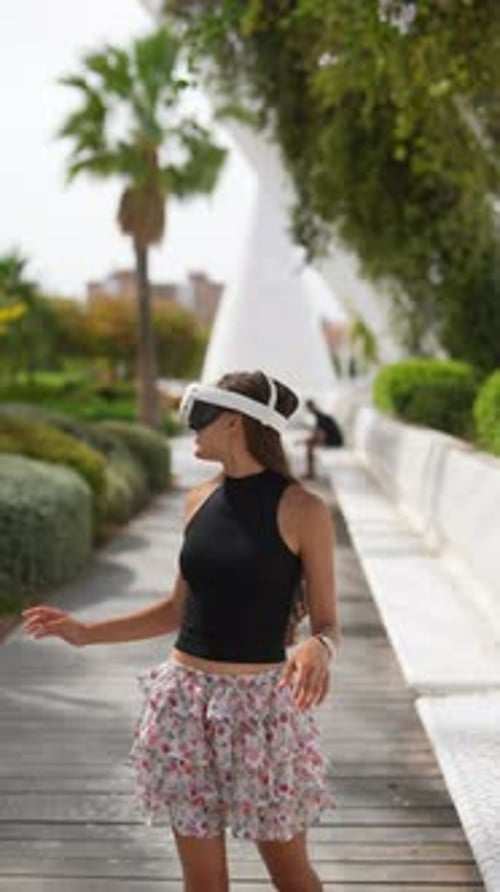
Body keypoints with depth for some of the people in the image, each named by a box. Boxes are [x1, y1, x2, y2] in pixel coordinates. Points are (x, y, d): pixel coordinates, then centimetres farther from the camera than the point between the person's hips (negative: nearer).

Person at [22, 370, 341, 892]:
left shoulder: (301, 510, -11)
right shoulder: (199, 500, 5)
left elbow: (326, 623, -6)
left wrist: (317, 647, -29)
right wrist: (87, 632, 13)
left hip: (261, 704, -5)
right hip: (186, 700, 5)